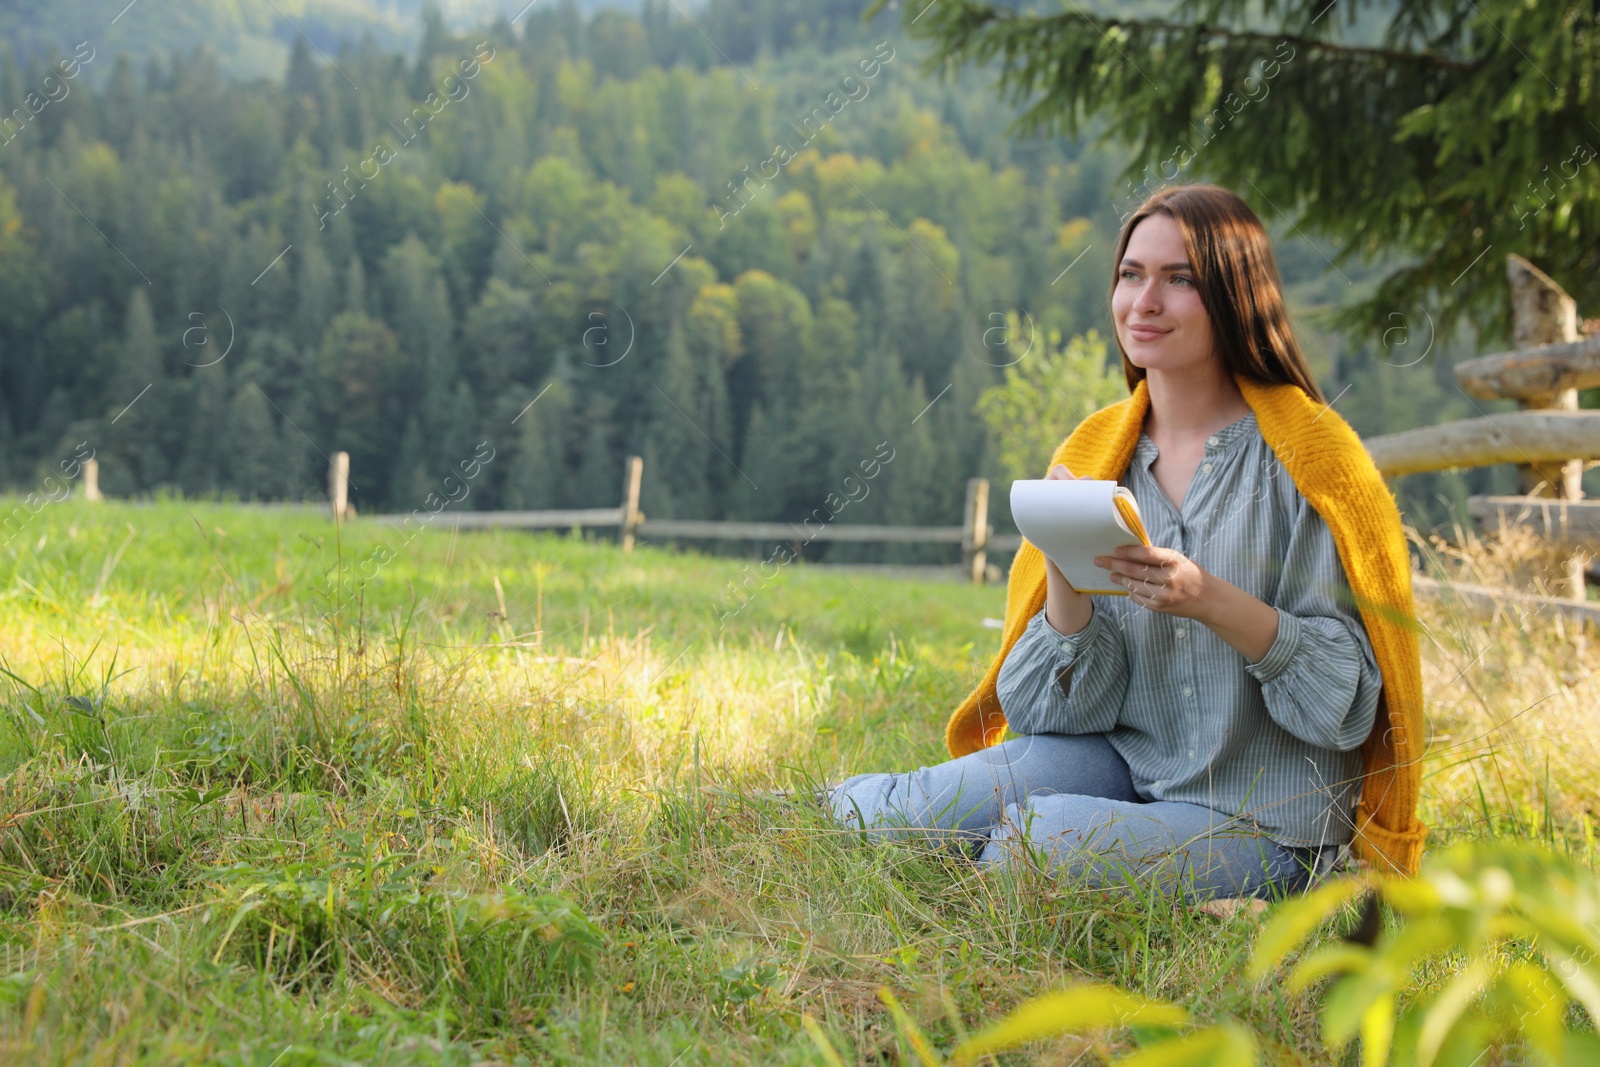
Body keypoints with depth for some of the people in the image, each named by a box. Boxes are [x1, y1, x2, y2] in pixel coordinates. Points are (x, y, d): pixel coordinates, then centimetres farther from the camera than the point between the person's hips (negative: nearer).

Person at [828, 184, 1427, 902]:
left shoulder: (1301, 456, -8)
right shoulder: (1098, 453, 5)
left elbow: (1349, 693, -13)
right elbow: (1077, 703, 0)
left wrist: (1212, 601, -26)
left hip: (1260, 821, -4)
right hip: (1121, 765, 4)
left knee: (1035, 835, -30)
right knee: (858, 810, -19)